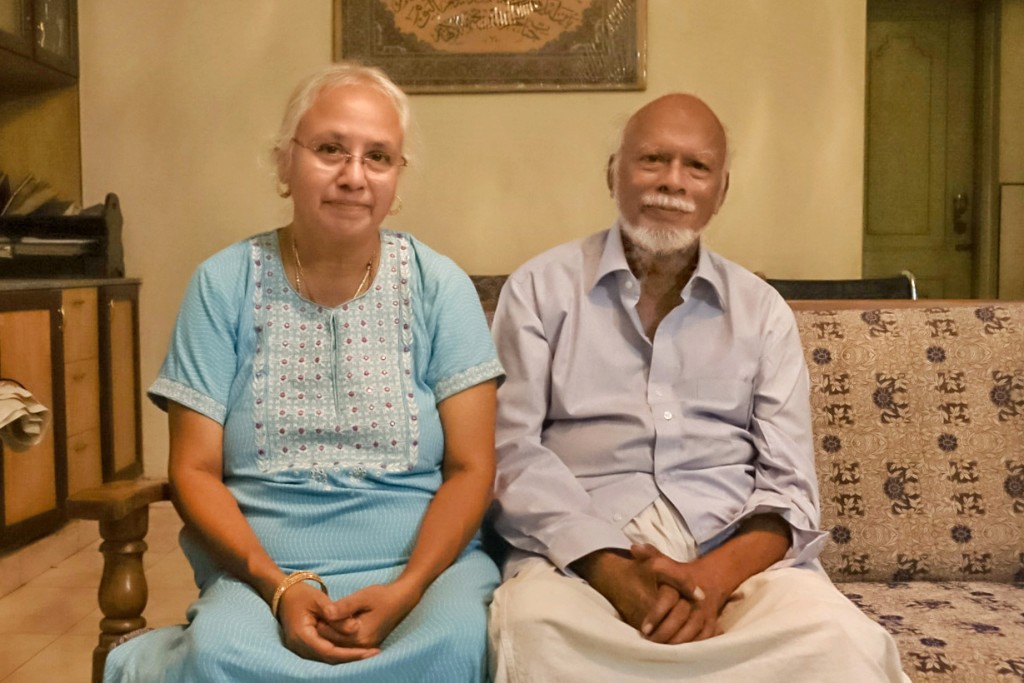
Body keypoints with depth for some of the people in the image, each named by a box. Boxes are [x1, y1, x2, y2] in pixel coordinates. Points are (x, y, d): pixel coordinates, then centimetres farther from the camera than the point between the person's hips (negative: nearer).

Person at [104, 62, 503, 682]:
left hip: (426, 560, 2)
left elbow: (471, 468, -1)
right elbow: (195, 472, 1)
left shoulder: (439, 286, 2)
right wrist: (279, 586, -15)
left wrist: (405, 589, -17)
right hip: (262, 572, -1)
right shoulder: (224, 286, 2)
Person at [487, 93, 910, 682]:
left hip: (735, 552, 2)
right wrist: (614, 573, -17)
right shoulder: (540, 291, 7)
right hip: (579, 551, -1)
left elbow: (789, 484, 5)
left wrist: (716, 574, -16)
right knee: (534, 628, -33)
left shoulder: (764, 312, 12)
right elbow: (513, 450, -3)